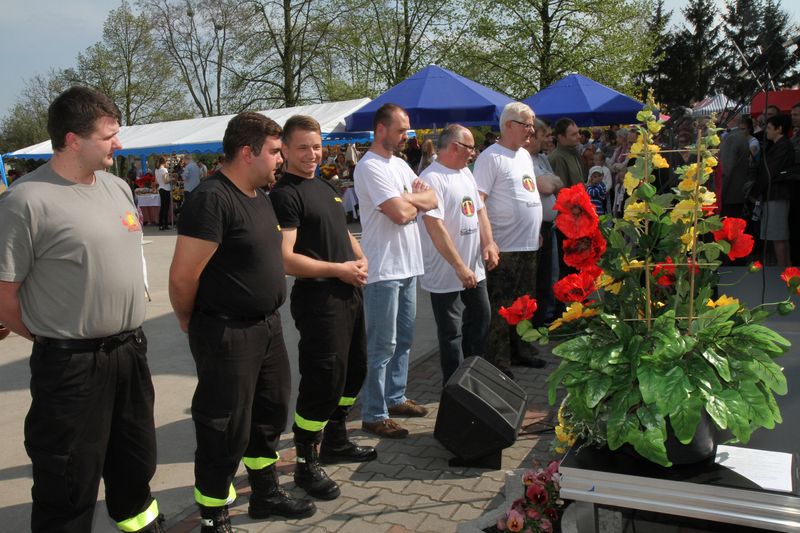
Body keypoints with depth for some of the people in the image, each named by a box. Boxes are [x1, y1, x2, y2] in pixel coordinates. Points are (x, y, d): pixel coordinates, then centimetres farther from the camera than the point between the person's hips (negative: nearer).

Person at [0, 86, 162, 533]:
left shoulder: (118, 187, 6)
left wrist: (126, 333, 16)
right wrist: (59, 341, -1)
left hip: (131, 351, 7)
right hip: (71, 366, -7)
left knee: (135, 462, 24)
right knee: (69, 486, 9)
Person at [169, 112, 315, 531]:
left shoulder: (260, 195, 8)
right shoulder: (212, 199, -21)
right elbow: (182, 277, -22)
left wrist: (269, 314, 16)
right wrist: (192, 323, -5)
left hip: (268, 325, 9)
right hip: (226, 334, -9)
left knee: (271, 412, 22)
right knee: (226, 431, 4)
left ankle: (265, 494, 42)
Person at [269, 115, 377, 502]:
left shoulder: (326, 187, 15)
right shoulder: (285, 194, -13)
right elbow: (284, 259, -22)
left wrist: (361, 260, 4)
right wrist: (339, 269, -18)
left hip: (349, 294, 10)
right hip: (317, 300, -9)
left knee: (354, 371, 20)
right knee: (323, 381, -4)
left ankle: (335, 442, 38)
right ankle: (306, 464, 13)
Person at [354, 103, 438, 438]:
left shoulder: (399, 164, 15)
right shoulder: (370, 167, -14)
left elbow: (432, 200, 7)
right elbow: (401, 214, -21)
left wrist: (406, 197, -11)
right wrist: (415, 199, 0)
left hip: (408, 266, 9)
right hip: (383, 269, -9)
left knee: (403, 339, 17)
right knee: (382, 346, -3)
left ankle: (395, 398, 31)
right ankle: (374, 415, 8)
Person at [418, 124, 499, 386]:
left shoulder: (466, 173, 10)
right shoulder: (432, 178, -19)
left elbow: (479, 209, 16)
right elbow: (435, 227, -25)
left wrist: (488, 243, 0)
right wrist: (460, 267, -26)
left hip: (474, 268, 9)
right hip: (447, 273, -9)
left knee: (481, 320, 20)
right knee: (451, 333, 4)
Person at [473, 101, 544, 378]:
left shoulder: (525, 155, 16)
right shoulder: (491, 157, -12)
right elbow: (478, 202, -18)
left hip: (528, 246, 9)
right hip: (504, 249, -9)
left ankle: (520, 350, 33)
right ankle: (498, 365, 7)